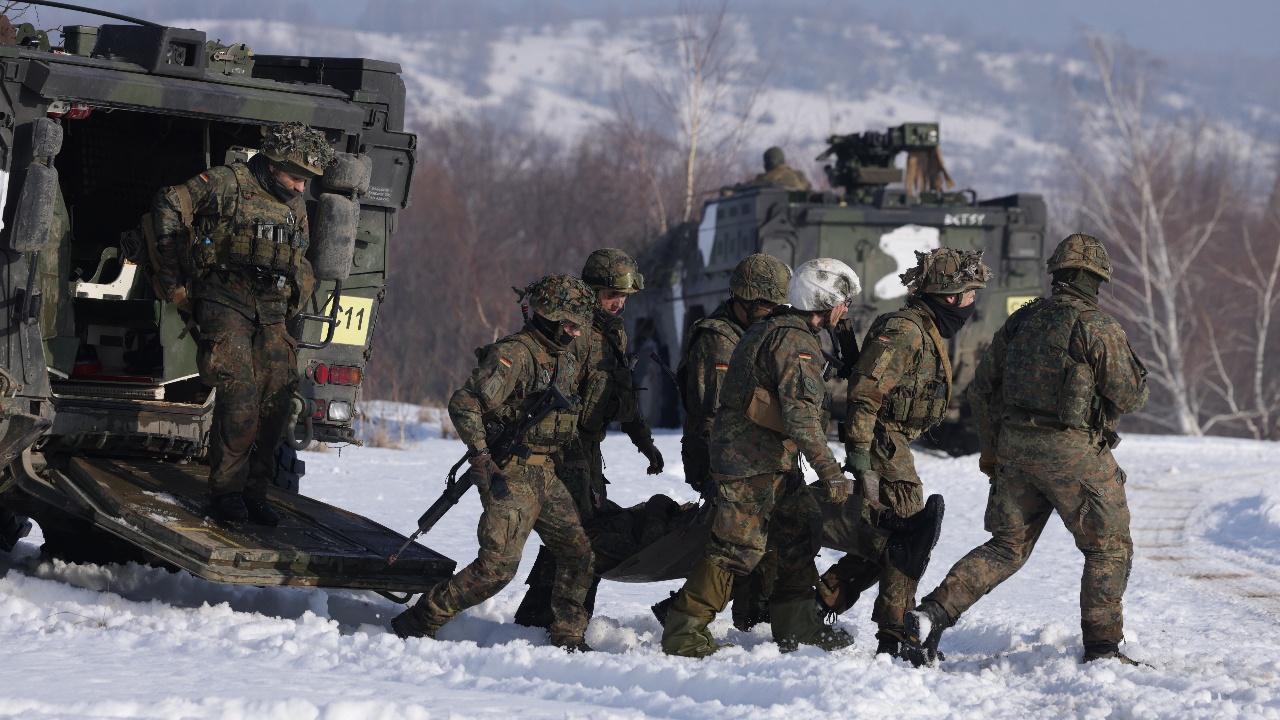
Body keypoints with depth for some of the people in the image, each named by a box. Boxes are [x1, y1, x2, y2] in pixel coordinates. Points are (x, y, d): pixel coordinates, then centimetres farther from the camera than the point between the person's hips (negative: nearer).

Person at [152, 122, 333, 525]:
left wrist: (292, 301, 20)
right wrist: (172, 271, -2)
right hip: (226, 305, -6)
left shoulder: (296, 208, 18)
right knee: (239, 394, -17)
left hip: (271, 316, 7)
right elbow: (169, 205, -4)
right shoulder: (229, 184, -4)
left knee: (276, 399, -2)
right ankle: (226, 490, -8)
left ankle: (254, 491, 9)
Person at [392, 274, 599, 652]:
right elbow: (464, 404, -19)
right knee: (497, 565, -15)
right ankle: (421, 621, -7)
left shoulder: (567, 361, 14)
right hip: (510, 475, -9)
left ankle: (567, 638, 18)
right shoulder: (514, 354, -14)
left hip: (546, 476, 9)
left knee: (579, 552, 6)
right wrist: (482, 456, -26)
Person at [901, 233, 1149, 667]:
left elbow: (981, 389, 15)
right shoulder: (1099, 327, -9)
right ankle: (1102, 648, 5)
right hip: (1073, 452, -6)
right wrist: (1135, 373, 15)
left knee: (1007, 546, 14)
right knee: (1109, 548, 9)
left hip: (1015, 449, 6)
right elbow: (1129, 397, -7)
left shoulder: (1020, 321, 10)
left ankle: (934, 611, -1)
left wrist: (990, 447, 24)